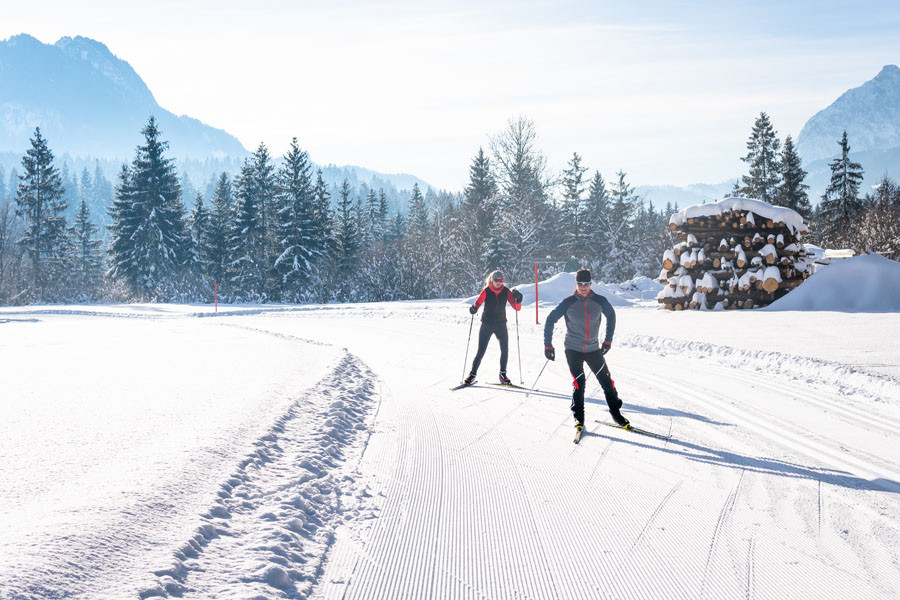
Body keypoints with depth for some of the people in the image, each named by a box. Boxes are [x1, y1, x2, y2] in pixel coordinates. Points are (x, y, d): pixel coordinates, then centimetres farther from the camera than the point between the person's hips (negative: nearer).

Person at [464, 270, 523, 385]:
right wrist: (473, 309, -41)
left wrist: (518, 299, -26)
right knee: (481, 351, -5)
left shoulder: (506, 291, -2)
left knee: (505, 349, -9)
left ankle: (503, 375, 5)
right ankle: (472, 374, 7)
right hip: (487, 324, -2)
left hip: (501, 324, 2)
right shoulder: (486, 291, -8)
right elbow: (477, 303, -18)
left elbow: (517, 308, -5)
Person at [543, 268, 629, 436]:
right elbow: (551, 320, 0)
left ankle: (616, 414, 16)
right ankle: (578, 418, 3)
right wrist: (548, 345, -2)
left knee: (606, 381, 1)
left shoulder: (599, 301, -4)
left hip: (593, 349, 2)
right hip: (573, 349, -2)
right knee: (578, 383, -11)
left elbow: (611, 315, 15)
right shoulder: (568, 303, -8)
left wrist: (608, 340, 16)